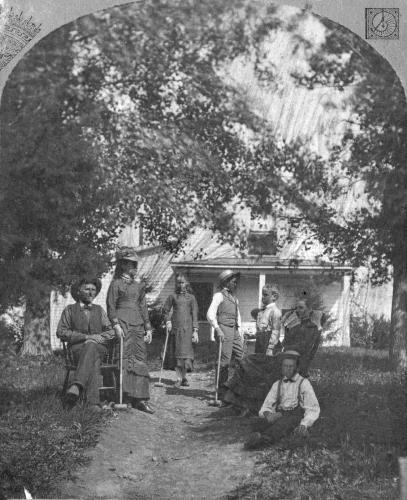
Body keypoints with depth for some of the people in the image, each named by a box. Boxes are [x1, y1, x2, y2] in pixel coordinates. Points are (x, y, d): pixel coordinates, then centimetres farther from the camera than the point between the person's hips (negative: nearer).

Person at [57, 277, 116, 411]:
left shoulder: (99, 310, 22)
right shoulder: (69, 310, 14)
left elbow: (111, 333, 15)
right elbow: (61, 332, 3)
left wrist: (97, 338, -9)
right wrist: (85, 336, -10)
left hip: (98, 347, 1)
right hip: (77, 348, -1)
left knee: (90, 347, -40)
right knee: (93, 361, -39)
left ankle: (77, 386, -60)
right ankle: (93, 403, -59)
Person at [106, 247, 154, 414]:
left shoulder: (139, 286, 20)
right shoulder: (116, 284, 4)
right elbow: (111, 306, -1)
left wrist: (148, 328, 14)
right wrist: (116, 324, -14)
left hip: (138, 325, 6)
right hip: (123, 324, -5)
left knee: (140, 359, 0)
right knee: (125, 358, -11)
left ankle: (140, 399, 0)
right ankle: (123, 396, -10)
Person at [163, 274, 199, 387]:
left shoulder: (191, 297, 10)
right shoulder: (172, 297, 11)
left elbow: (195, 314, 6)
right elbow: (165, 311, 14)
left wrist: (195, 330, -1)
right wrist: (167, 321, -5)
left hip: (188, 327, 0)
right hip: (176, 326, 0)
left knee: (187, 351, -8)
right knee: (177, 352, -1)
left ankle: (184, 377, -1)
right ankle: (179, 377, 2)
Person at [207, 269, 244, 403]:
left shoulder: (234, 298, 21)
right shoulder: (219, 296, -4)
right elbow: (210, 314, -13)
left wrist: (239, 331, 19)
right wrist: (218, 330, -19)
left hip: (234, 331, 8)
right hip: (224, 331, -8)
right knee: (225, 362, -8)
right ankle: (222, 393, -2)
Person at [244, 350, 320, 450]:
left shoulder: (304, 383, 10)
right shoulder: (277, 385, 22)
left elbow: (313, 408, 2)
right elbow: (266, 407, 16)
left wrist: (304, 424, -17)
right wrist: (267, 414, -10)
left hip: (296, 416, -4)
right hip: (279, 415, 4)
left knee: (285, 422, -40)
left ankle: (264, 438, -65)